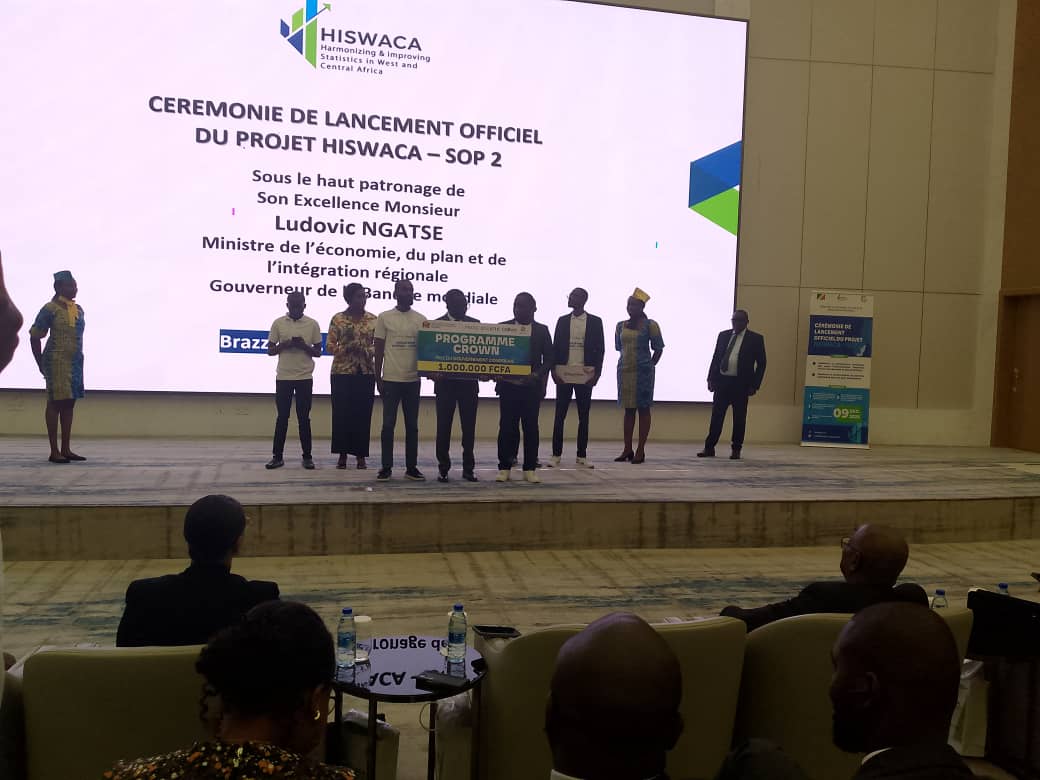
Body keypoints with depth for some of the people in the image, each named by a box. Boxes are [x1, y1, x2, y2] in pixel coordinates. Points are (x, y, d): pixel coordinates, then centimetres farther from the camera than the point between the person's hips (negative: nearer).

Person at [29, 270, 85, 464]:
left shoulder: (78, 309, 12)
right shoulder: (50, 309, -7)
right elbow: (35, 337, -6)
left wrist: (77, 357, 15)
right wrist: (41, 364, -4)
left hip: (75, 361, 7)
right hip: (57, 361, -7)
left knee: (69, 404, 8)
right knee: (55, 403, -4)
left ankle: (66, 449, 14)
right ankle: (54, 451, 0)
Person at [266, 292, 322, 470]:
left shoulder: (312, 324, 1)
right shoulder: (278, 323, 2)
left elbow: (318, 352, 4)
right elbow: (270, 350, 4)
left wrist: (304, 346, -14)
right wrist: (285, 345, -14)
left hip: (305, 377, 0)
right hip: (283, 377, 1)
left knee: (304, 418, 4)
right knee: (282, 417, 4)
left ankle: (307, 456, 10)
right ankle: (277, 456, 10)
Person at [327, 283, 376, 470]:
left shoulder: (373, 320, 6)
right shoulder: (337, 319, 1)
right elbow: (329, 346, 0)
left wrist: (368, 351, -13)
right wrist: (346, 348, -16)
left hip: (366, 373, 1)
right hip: (342, 372, -1)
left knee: (363, 414, 2)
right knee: (341, 414, 1)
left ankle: (360, 456, 10)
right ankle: (342, 454, 11)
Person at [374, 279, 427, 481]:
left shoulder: (421, 319, 7)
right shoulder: (384, 318, 1)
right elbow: (379, 350, 2)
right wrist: (378, 378, -1)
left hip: (413, 379, 2)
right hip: (391, 379, -2)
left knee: (412, 425, 7)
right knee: (388, 424, 0)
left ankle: (411, 467, 14)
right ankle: (386, 467, 8)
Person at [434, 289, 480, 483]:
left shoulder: (475, 324, 8)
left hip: (469, 382, 2)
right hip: (446, 382, -2)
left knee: (469, 427, 4)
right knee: (444, 426, 2)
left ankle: (468, 468, 12)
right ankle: (443, 468, 10)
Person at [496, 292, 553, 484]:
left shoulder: (541, 331, 7)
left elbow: (548, 358, 5)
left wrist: (537, 375, -11)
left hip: (532, 386, 0)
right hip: (508, 385, 0)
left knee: (531, 427, 3)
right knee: (507, 427, 0)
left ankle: (530, 469, 9)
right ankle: (504, 468, 8)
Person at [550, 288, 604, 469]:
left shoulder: (595, 322, 4)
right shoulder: (562, 321, 9)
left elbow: (600, 349, 3)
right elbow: (556, 347, 8)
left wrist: (597, 373, -5)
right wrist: (554, 370, -3)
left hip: (585, 376, -1)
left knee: (584, 416, 3)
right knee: (560, 415, 1)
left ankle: (581, 456, 8)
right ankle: (556, 454, 5)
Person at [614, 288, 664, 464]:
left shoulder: (650, 325, -4)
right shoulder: (621, 326, 9)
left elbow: (658, 349, 3)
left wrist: (649, 365, 2)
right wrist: (626, 362, 12)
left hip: (643, 371, -5)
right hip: (624, 370, 5)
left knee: (643, 408, 0)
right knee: (628, 409, 8)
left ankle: (640, 450, 1)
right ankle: (627, 449, 12)